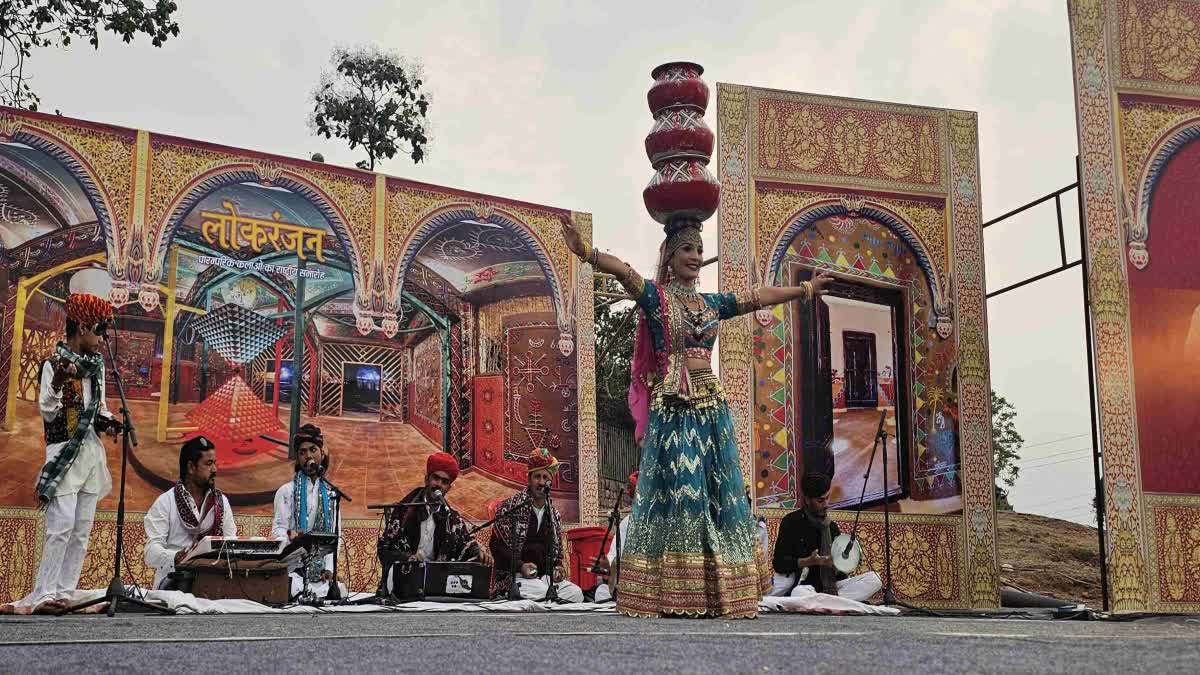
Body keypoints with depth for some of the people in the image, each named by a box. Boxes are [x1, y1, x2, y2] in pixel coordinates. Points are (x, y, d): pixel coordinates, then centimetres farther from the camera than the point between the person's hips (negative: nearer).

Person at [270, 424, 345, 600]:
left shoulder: (330, 493, 15)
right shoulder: (287, 491, 4)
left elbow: (335, 534, 11)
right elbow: (278, 528, -5)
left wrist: (329, 568, -2)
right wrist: (289, 536, -30)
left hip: (321, 572, 4)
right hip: (294, 569, -4)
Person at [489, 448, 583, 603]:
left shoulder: (554, 515, 16)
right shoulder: (510, 507, -2)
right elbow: (496, 545, -6)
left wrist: (557, 567, -1)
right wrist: (520, 566, -18)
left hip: (545, 576, 5)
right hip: (512, 576, -5)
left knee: (576, 593, -20)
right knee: (544, 593, -33)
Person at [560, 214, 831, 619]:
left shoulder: (711, 303, 15)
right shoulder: (655, 296, -2)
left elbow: (760, 297, 25)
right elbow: (622, 271, -20)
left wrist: (806, 289, 33)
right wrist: (586, 252, -38)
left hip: (710, 407, 6)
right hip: (673, 408, -6)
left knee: (719, 494, 3)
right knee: (677, 492, -7)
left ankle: (716, 591, 9)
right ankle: (671, 595, -3)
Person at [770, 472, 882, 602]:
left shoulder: (831, 526, 16)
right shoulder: (792, 522, 0)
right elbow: (779, 563, -7)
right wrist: (810, 561, -19)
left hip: (830, 586, 5)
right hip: (802, 585, -5)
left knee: (874, 579, -16)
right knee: (799, 593, -41)